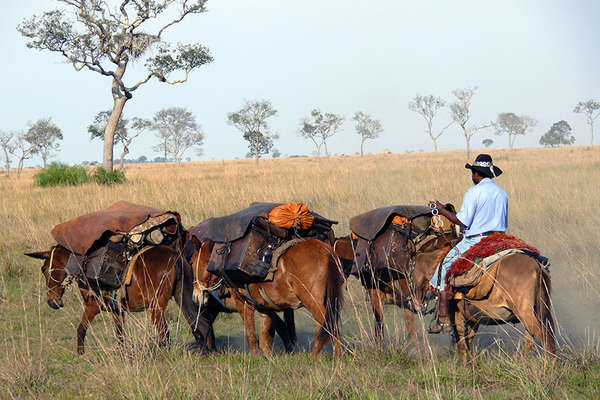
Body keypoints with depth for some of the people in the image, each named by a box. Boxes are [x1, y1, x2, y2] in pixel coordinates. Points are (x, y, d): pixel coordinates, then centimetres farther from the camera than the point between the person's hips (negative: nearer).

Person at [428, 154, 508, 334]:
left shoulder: (473, 192, -10)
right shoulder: (502, 193, 13)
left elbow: (463, 221, -14)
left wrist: (443, 210, -3)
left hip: (475, 241, -7)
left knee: (445, 266, 3)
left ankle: (443, 320, -3)